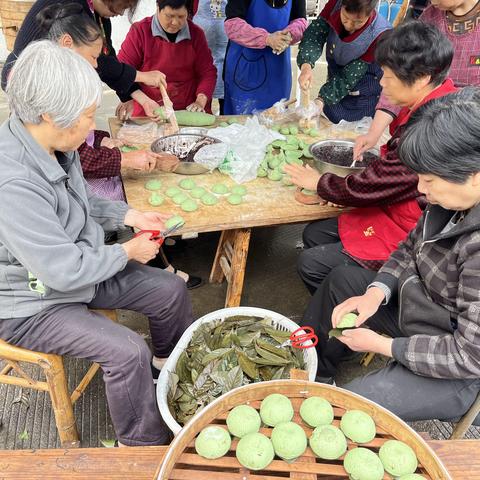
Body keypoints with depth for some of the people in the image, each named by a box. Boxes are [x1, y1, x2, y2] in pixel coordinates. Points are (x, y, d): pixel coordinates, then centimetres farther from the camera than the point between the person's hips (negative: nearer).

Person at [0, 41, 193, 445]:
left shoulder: (50, 144, -9)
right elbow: (65, 270, -31)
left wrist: (128, 215, -3)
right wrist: (128, 252, -16)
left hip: (74, 269, 9)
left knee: (171, 290, 5)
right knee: (129, 352, -22)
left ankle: (169, 366, 35)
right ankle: (143, 443, 7)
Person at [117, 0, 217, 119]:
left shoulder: (196, 34, 7)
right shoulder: (140, 30, -1)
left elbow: (207, 72, 9)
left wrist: (201, 100, -10)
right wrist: (144, 101, -18)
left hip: (187, 113, 2)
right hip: (148, 114, -1)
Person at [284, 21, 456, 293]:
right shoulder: (442, 98, 0)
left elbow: (369, 188, -21)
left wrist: (319, 182, -5)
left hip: (408, 238, -10)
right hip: (397, 212, 10)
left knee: (311, 264, -10)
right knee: (313, 235, 11)